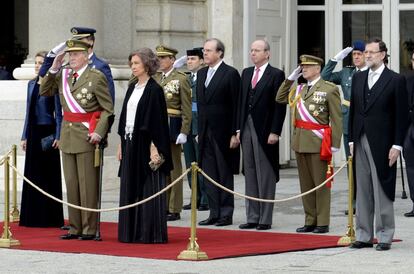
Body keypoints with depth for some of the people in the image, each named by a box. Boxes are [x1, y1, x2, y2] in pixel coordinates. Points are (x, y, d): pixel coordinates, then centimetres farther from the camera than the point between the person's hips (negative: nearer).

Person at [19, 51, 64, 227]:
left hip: (47, 132, -6)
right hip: (33, 132, 6)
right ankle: (33, 217, 11)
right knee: (32, 174, 7)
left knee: (49, 175, -2)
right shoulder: (31, 84, 13)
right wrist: (24, 136, 13)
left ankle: (50, 218, 2)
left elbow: (58, 113, -6)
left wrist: (58, 136, -13)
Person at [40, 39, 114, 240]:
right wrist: (54, 69, 2)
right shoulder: (63, 75, 10)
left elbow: (108, 109, -8)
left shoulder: (96, 77, -8)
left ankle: (89, 229, 3)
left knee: (88, 184, -3)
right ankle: (75, 228, 15)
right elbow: (44, 91, 12)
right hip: (67, 135, 6)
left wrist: (99, 132, -18)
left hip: (86, 136, -6)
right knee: (71, 184, 9)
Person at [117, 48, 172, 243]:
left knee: (148, 188, -4)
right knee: (130, 189, 9)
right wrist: (122, 143, 14)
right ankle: (132, 232, 14)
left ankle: (151, 233, 0)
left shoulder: (154, 90, -9)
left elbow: (157, 119, -13)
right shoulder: (132, 88, 14)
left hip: (145, 144, -8)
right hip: (130, 143, 8)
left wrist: (154, 147, -18)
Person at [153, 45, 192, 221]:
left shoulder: (181, 79, -5)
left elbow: (187, 109, -8)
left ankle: (174, 209, 4)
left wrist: (184, 132, -14)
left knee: (173, 168, 0)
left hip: (172, 126, -6)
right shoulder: (154, 78, 12)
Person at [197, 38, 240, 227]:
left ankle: (226, 214, 5)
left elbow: (236, 106, -10)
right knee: (209, 174, 7)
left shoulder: (231, 74, -8)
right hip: (206, 132, 7)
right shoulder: (201, 74, 13)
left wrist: (234, 134, -14)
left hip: (223, 133, -7)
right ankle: (214, 213, 12)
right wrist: (199, 131, 12)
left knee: (225, 174, 0)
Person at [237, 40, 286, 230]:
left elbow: (280, 106, -9)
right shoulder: (246, 73, 14)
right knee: (250, 174, 8)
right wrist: (239, 128, 9)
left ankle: (265, 219, 1)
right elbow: (241, 102, 15)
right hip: (247, 128, 6)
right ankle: (252, 218, 12)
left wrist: (275, 132, -14)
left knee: (265, 176, -2)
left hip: (265, 131, -6)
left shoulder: (276, 75, -5)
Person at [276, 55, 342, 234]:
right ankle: (310, 221, 17)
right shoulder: (299, 89, 14)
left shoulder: (329, 89, -6)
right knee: (306, 184, 10)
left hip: (318, 143, -7)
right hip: (300, 142, 7)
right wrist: (290, 78, 14)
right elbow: (280, 98, 24)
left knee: (320, 183, -2)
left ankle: (322, 223, 3)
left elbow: (336, 119, -8)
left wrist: (335, 144, -14)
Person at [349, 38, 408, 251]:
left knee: (382, 191, -3)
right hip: (360, 142, 5)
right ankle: (364, 235, 12)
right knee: (362, 191, 7)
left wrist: (396, 145, -11)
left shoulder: (395, 80, -4)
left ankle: (384, 237, 2)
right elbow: (353, 111, 15)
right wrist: (351, 140, 9)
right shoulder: (358, 78, 13)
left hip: (382, 144, -5)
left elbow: (401, 115, -6)